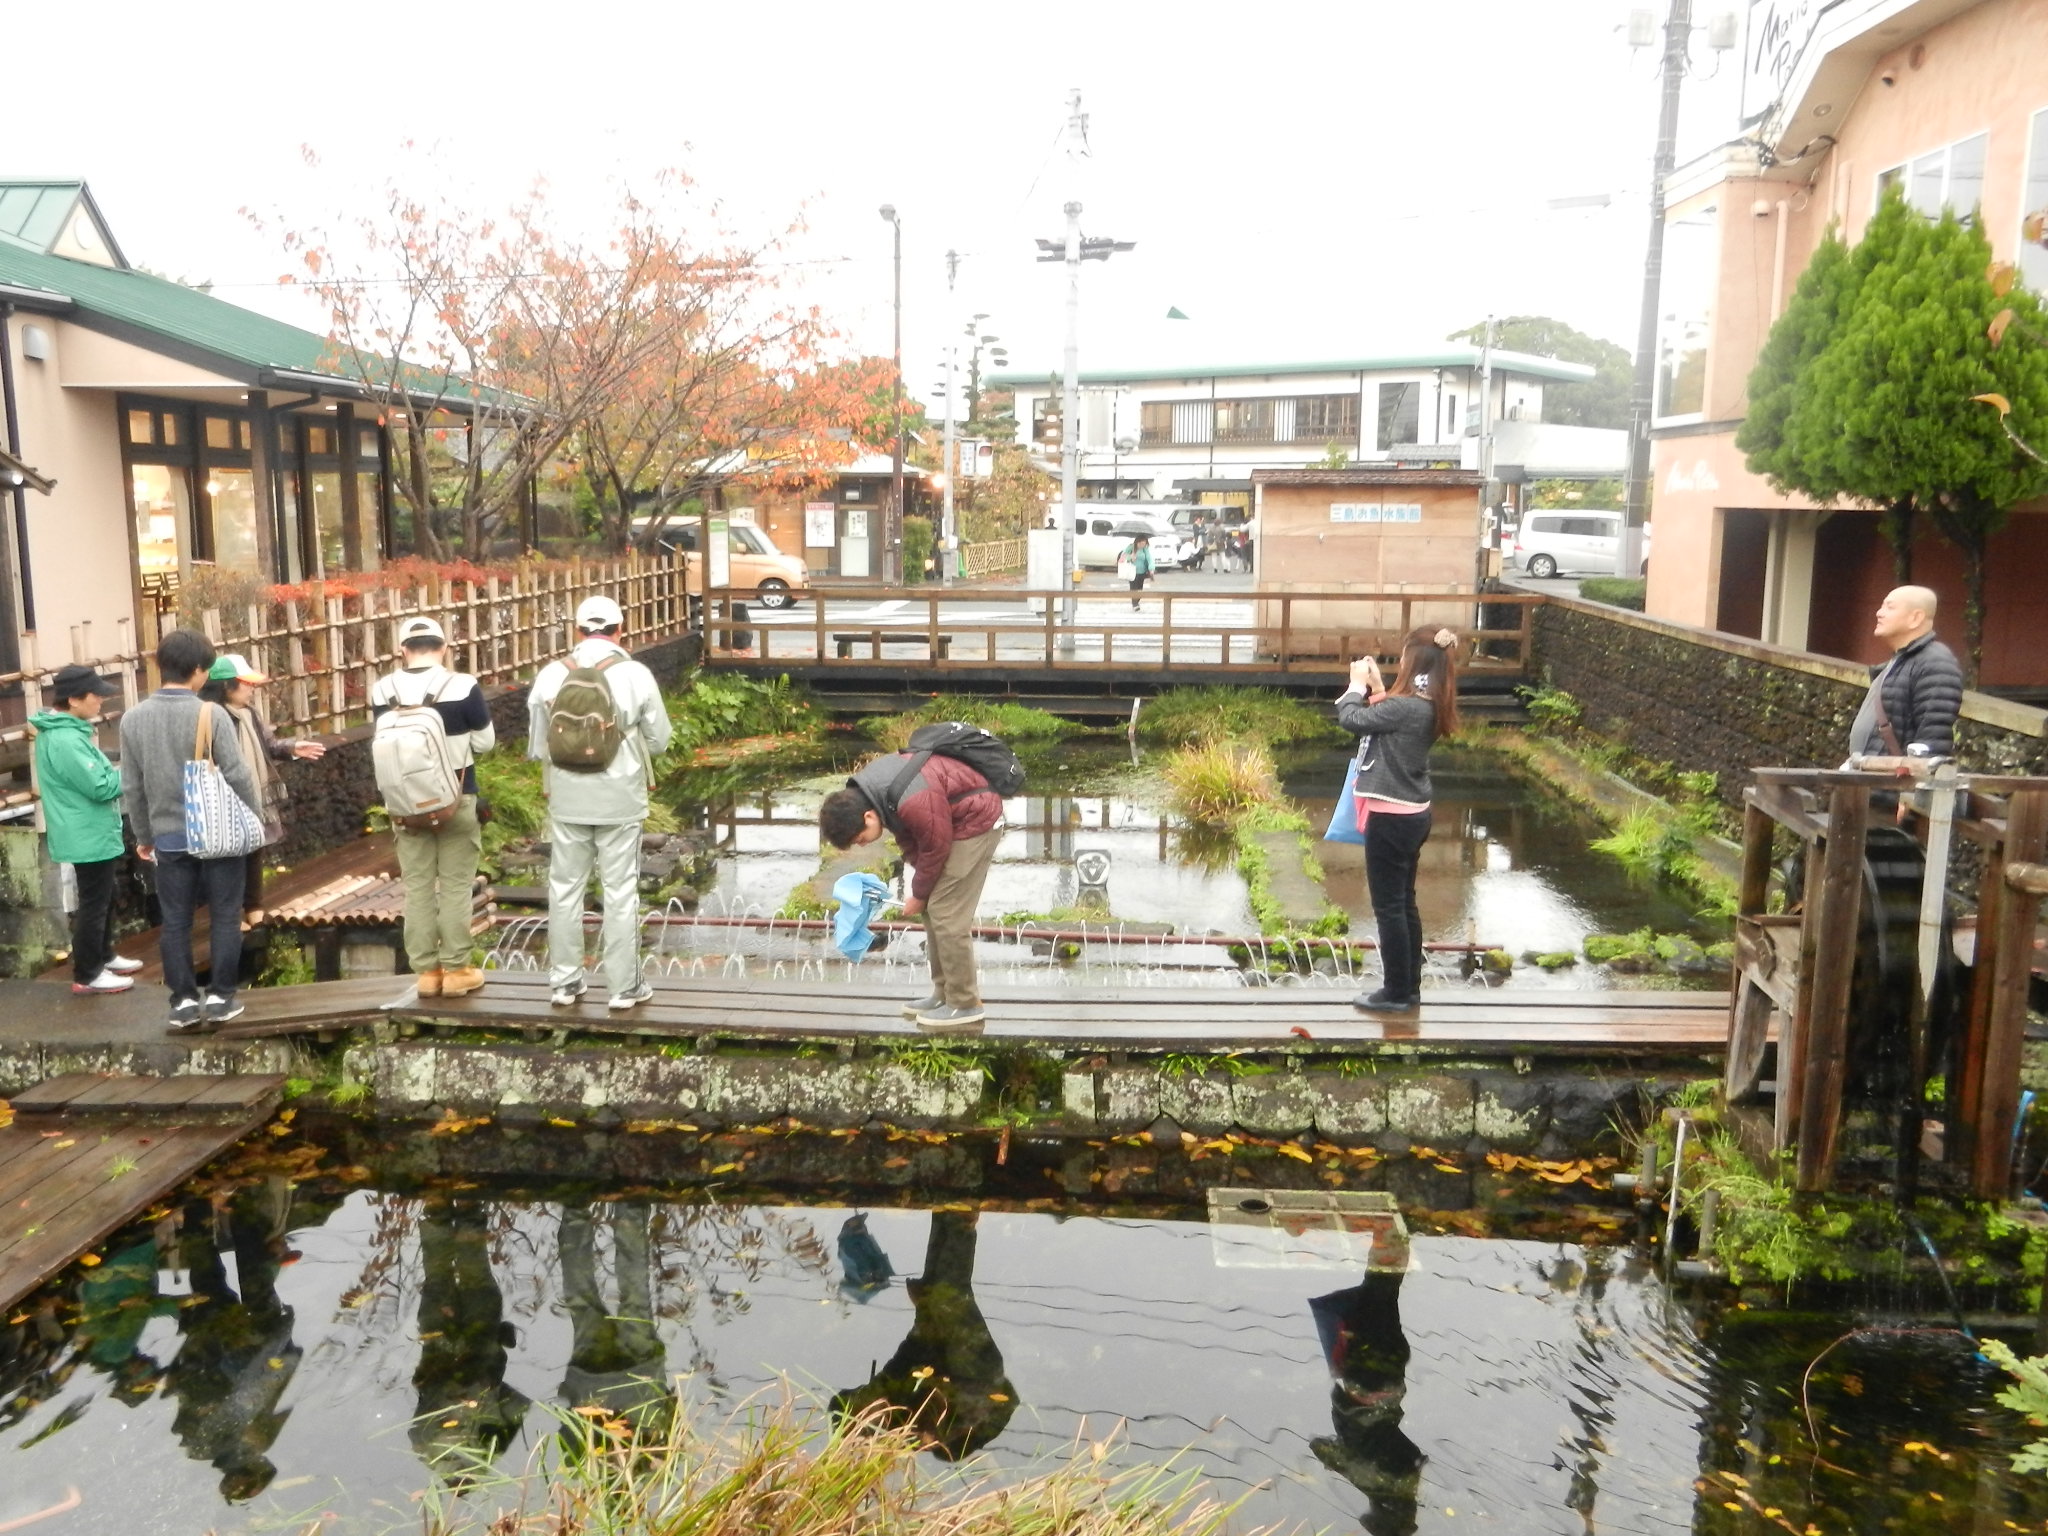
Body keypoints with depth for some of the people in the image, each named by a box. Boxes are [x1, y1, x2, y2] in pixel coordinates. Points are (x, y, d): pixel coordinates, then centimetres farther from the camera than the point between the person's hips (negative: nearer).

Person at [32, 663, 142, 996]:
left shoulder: (63, 731, 8)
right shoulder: (66, 740, -25)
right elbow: (99, 787, -25)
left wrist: (117, 771, 4)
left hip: (89, 832, 10)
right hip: (89, 836, -10)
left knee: (104, 899, 22)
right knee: (94, 904, 0)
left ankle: (103, 956, 37)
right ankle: (87, 975, 10)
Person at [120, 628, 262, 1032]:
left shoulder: (133, 719, 0)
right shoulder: (212, 714, -13)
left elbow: (131, 787, 5)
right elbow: (237, 776, -13)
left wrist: (143, 836, 16)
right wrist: (255, 819, 1)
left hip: (169, 837, 3)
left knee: (175, 922, 10)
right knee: (224, 917, 7)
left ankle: (184, 1001, 13)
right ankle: (220, 997, 9)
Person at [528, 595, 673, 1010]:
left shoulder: (552, 675, -3)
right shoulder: (636, 675, -9)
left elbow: (537, 744, 2)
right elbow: (658, 741, -2)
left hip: (567, 798, 2)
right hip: (619, 798, -2)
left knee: (565, 887, 13)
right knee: (620, 890, 6)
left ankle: (565, 981, 20)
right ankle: (624, 985, 10)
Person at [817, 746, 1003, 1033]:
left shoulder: (914, 802, -36)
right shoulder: (863, 790, -6)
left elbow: (935, 849, -21)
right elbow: (908, 837, 6)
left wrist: (919, 895, -6)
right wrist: (922, 891, 1)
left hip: (976, 821, -9)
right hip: (949, 821, 9)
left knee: (946, 913, -10)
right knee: (934, 910, 11)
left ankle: (964, 1006, -2)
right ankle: (945, 994, 20)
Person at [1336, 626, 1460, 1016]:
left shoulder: (1406, 707, -23)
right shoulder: (1427, 707, 5)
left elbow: (1352, 719, -18)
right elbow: (1384, 717, 15)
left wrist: (1358, 684, -2)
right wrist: (1376, 686, 7)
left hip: (1391, 818, -9)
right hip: (1412, 815, 9)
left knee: (1388, 907, 1)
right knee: (1404, 903, 17)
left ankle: (1397, 993, 10)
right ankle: (1409, 988, 26)